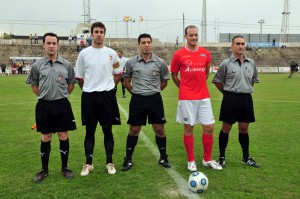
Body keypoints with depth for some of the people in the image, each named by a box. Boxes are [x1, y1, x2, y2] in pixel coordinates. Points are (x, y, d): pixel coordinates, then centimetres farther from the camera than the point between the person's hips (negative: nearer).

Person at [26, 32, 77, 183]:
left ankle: (65, 167, 21)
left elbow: (71, 83, 10)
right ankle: (44, 169, 23)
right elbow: (33, 84, 12)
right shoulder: (37, 65, 0)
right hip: (44, 105, 0)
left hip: (62, 104, 0)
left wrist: (61, 95, 7)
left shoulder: (66, 64, 0)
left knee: (63, 136, 6)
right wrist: (44, 96, 6)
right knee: (45, 138, 9)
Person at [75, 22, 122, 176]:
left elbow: (118, 74, 12)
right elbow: (79, 77, 9)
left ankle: (109, 162, 19)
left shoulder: (111, 53, 3)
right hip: (89, 97, 0)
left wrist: (108, 87, 4)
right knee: (90, 131, 8)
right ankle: (88, 163, 20)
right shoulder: (84, 53, 3)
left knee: (107, 130, 7)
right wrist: (89, 89, 4)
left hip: (107, 96, 0)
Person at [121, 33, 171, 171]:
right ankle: (128, 159, 22)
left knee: (159, 129, 5)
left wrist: (154, 91, 9)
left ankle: (163, 158, 24)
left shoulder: (160, 62, -1)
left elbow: (164, 81, 11)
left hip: (155, 99, 1)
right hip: (137, 100, 0)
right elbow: (126, 82, 9)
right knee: (134, 130, 7)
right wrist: (136, 92, 9)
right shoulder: (131, 62, -2)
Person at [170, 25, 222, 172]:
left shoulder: (206, 53, 6)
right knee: (189, 128, 4)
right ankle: (191, 161, 19)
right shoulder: (179, 54, -4)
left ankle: (207, 159, 21)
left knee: (209, 127, 4)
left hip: (204, 97, 3)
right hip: (186, 98, -3)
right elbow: (174, 75, 6)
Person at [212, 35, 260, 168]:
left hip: (246, 99, 4)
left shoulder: (251, 63, 6)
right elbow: (217, 81, 0)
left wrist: (246, 89, 13)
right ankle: (222, 157, 16)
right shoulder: (226, 63, -7)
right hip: (230, 99, -4)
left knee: (244, 129, 13)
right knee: (226, 129, 4)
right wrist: (227, 92, 0)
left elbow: (254, 80, 21)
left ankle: (246, 158, 27)